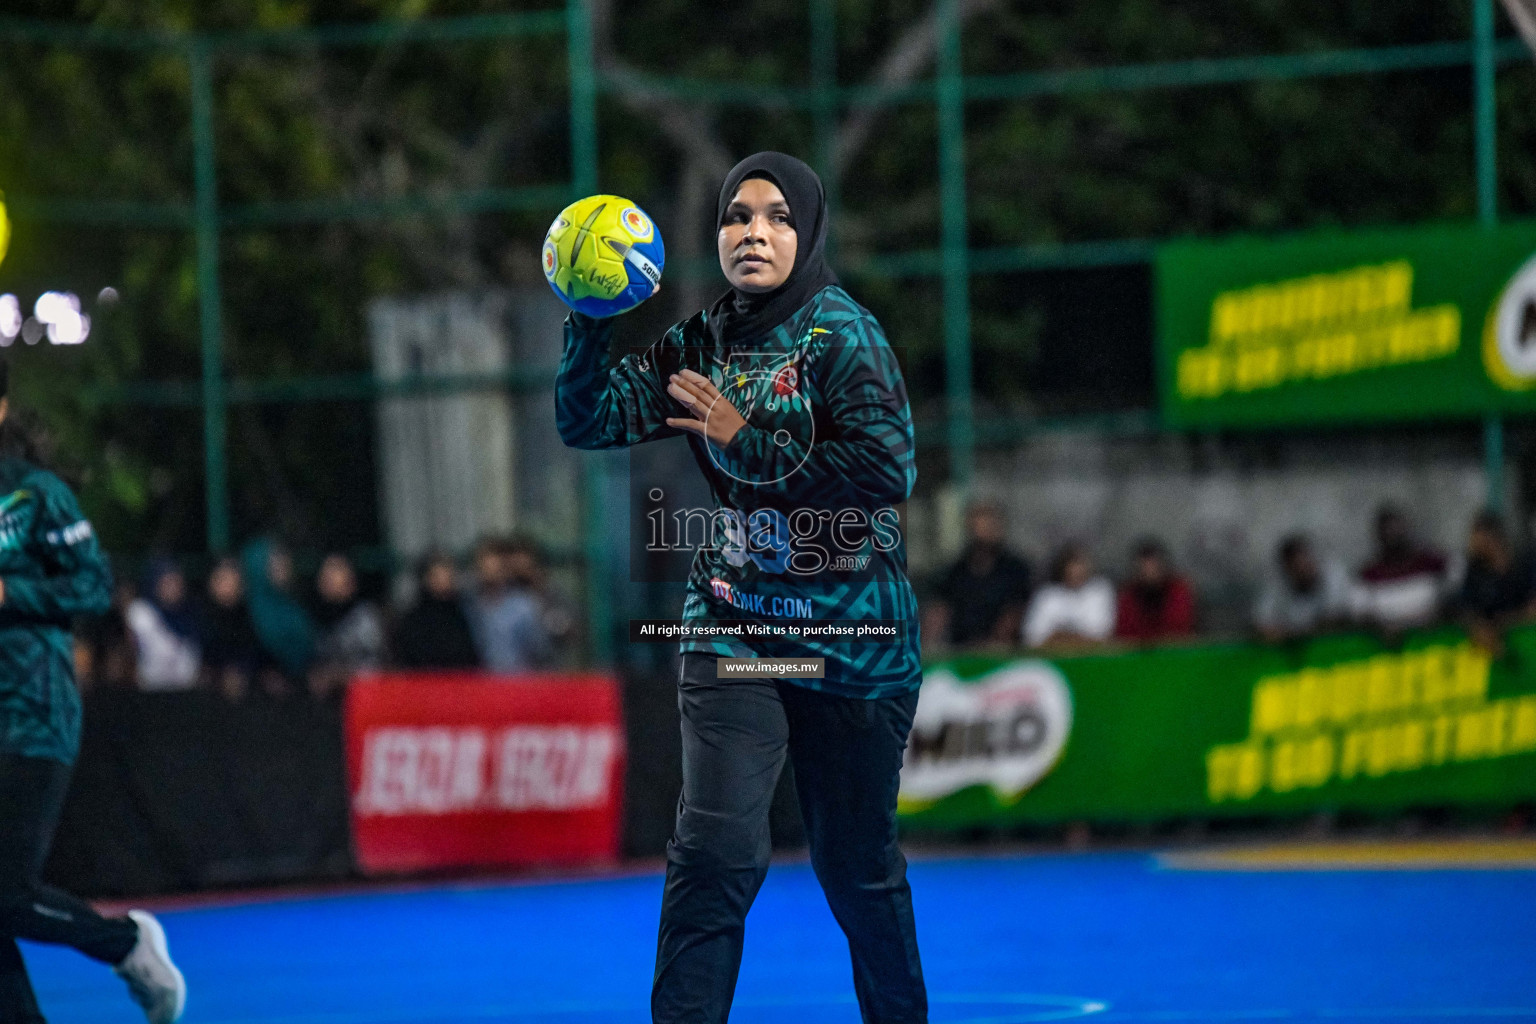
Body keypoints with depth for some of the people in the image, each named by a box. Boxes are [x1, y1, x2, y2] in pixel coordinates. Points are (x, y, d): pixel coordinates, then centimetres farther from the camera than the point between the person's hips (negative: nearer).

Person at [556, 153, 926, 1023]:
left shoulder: (841, 331, -10)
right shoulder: (701, 346, 5)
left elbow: (890, 467, -21)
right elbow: (587, 422, 1)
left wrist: (748, 445, -20)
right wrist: (590, 320, -14)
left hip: (851, 634, -3)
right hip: (734, 625, 3)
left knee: (858, 866, 9)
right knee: (716, 848, -14)